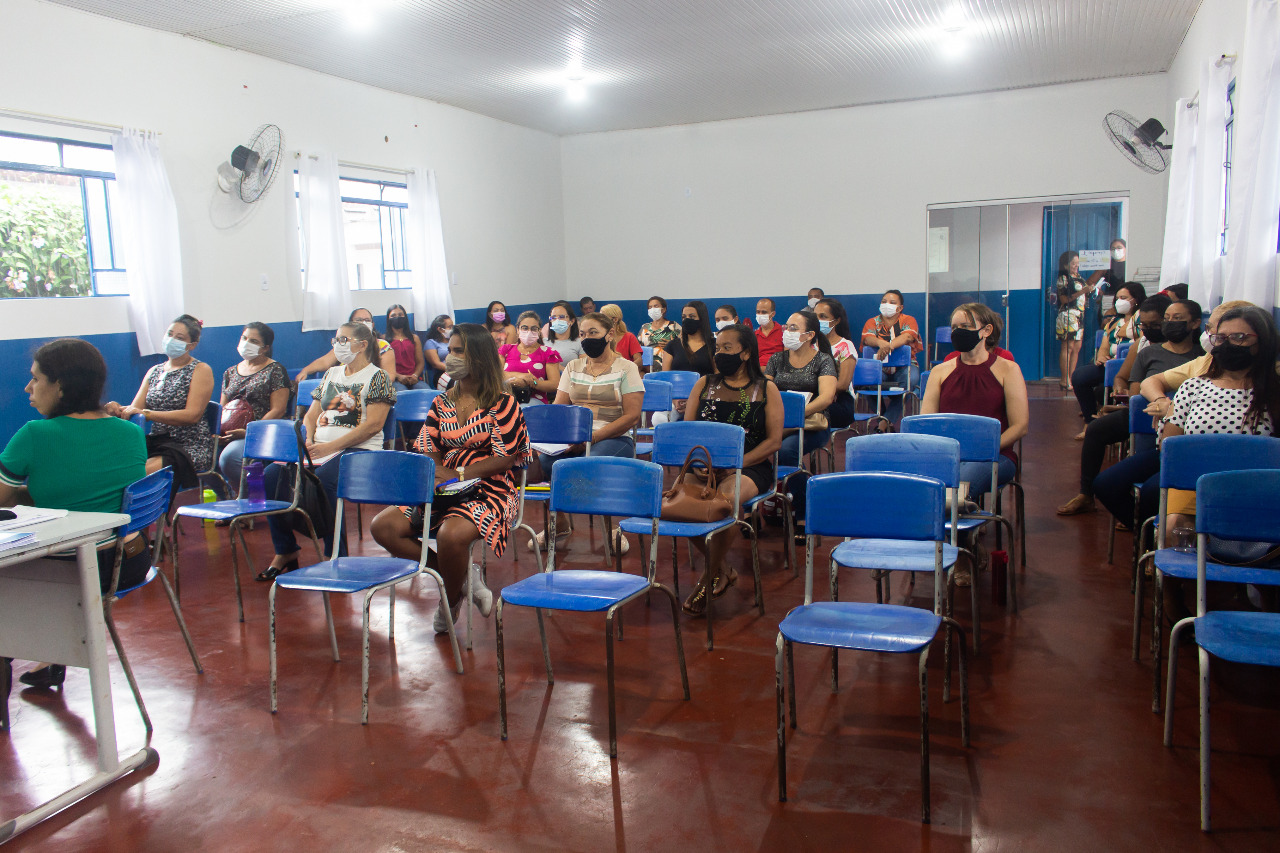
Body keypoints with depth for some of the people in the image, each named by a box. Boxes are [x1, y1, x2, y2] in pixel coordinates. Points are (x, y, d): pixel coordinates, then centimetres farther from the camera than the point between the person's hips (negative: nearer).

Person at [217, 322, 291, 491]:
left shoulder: (275, 370, 3)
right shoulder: (230, 372, 23)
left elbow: (278, 410, -7)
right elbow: (222, 409, 22)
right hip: (229, 435, 6)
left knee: (228, 457, -33)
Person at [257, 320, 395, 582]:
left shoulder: (377, 377, 0)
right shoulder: (331, 374, 22)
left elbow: (373, 425, -11)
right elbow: (311, 416, 23)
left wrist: (329, 447, -16)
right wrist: (307, 442, 0)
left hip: (358, 450, -7)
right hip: (320, 448, 7)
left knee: (320, 481, -34)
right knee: (272, 475, -16)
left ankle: (336, 557, -19)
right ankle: (285, 551, -5)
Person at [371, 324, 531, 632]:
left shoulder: (502, 404, -4)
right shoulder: (441, 403, 14)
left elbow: (506, 458, -9)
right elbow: (427, 450, 11)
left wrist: (459, 475, -15)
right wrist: (436, 473, -12)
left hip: (490, 489, -6)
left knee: (451, 534, -36)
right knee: (383, 526, -13)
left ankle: (451, 600, -3)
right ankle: (462, 574, -3)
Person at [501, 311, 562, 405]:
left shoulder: (547, 353, 15)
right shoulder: (506, 349, 22)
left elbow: (555, 385, 2)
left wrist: (529, 382, -12)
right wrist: (519, 375, -9)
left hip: (534, 400, -2)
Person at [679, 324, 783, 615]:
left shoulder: (766, 390, 6)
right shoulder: (704, 384, 16)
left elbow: (773, 441, -2)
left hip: (750, 467, -3)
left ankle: (707, 580, -13)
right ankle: (722, 571, -8)